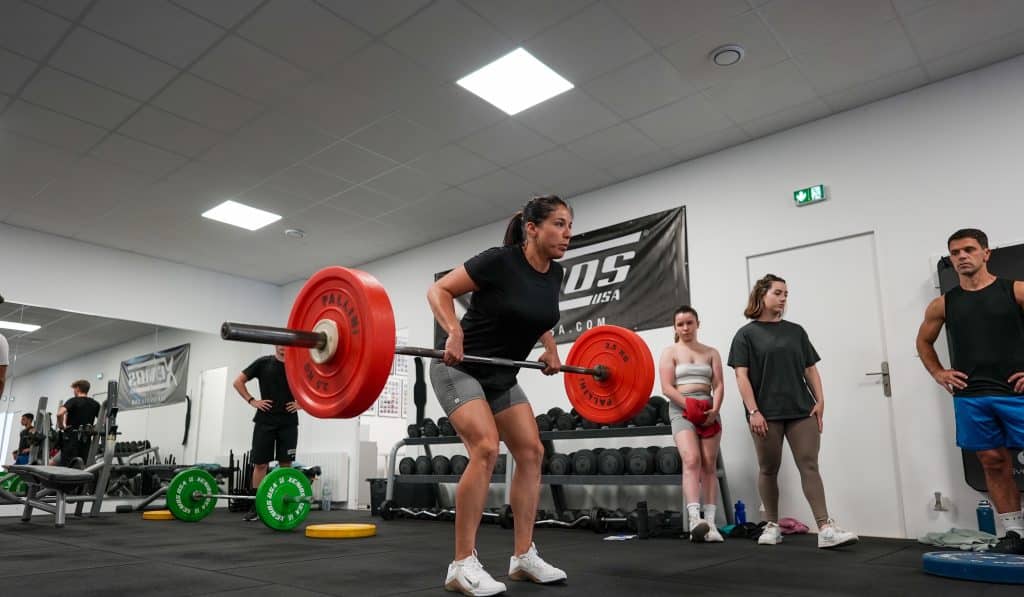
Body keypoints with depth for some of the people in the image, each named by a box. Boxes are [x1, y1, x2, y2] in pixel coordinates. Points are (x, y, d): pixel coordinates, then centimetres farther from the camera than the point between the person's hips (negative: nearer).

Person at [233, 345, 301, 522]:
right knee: (260, 463, 1)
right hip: (265, 421, 0)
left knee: (286, 464, 0)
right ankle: (256, 506, 10)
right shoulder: (263, 362, 2)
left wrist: (301, 403, -2)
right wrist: (252, 401, -4)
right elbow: (238, 382, 6)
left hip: (288, 423, 0)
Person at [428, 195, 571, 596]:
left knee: (531, 451, 1)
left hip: (502, 375, 8)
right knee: (486, 448, -23)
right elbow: (439, 291, -16)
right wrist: (454, 332, -31)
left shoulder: (554, 274, 0)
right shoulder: (499, 261, -21)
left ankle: (523, 557, 11)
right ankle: (463, 565, -12)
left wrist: (550, 349, 9)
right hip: (459, 368, -8)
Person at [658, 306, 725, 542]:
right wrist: (690, 405, -16)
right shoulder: (670, 352, 7)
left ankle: (710, 522, 2)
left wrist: (714, 409, -13)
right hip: (681, 409, -3)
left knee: (709, 465, 0)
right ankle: (695, 519, -29)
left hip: (708, 409, 3)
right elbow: (667, 387, -4)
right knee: (691, 460, -20)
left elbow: (719, 385, 5)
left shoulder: (711, 353, 14)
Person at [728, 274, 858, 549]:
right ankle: (772, 525, 18)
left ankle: (826, 529, -6)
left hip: (801, 410, 3)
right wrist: (753, 411, -13)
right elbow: (742, 376, -5)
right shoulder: (746, 334, 1)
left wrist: (820, 401, 1)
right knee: (769, 470, 6)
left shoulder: (796, 331, 13)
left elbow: (810, 370, 13)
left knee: (809, 466, -3)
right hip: (766, 413, -3)